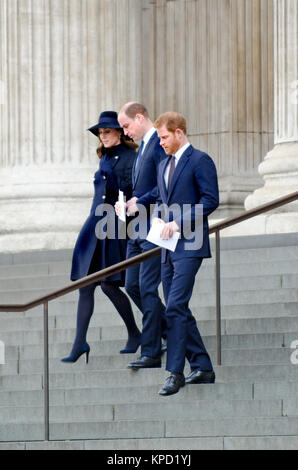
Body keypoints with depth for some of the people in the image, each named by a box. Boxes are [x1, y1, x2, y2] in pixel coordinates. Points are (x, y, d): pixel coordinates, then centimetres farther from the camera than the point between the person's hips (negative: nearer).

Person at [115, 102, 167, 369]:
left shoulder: (160, 144, -12)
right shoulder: (143, 147, 19)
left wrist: (139, 202, -18)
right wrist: (128, 204, 11)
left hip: (154, 229, -10)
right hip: (138, 229, 10)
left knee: (148, 287, -9)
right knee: (133, 286, 10)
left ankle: (152, 352, -6)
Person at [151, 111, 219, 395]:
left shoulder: (200, 161, -6)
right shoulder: (164, 166, 19)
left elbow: (210, 200, -13)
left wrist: (179, 222, -17)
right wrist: (157, 219, 6)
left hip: (189, 244, -9)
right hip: (169, 247, 9)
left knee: (175, 306, -16)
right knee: (177, 309, 9)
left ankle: (175, 372, -15)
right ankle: (202, 369, 16)